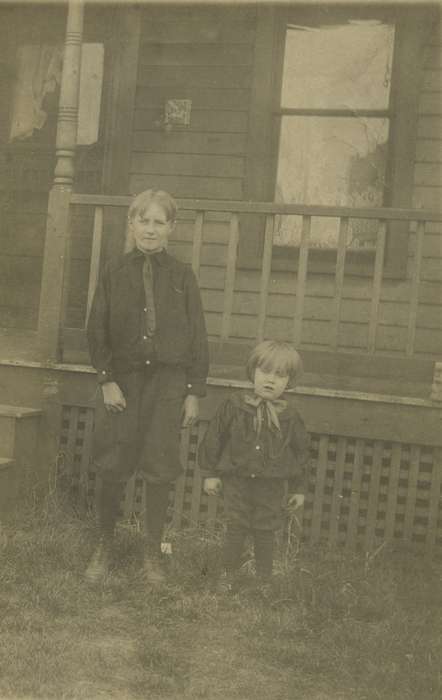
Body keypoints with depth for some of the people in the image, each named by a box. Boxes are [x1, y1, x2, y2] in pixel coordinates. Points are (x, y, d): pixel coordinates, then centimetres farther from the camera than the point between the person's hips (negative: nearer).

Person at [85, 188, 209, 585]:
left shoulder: (182, 276, 0)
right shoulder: (115, 273, 2)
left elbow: (198, 337, 2)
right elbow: (97, 332, 3)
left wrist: (194, 392, -1)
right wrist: (107, 380, -6)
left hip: (168, 380, 0)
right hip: (123, 378, 1)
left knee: (160, 472, 4)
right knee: (113, 468, 4)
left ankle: (153, 553, 20)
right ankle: (105, 545, 23)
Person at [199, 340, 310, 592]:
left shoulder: (290, 414, -4)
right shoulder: (234, 405, -6)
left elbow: (301, 450, 5)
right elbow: (214, 438, 1)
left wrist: (298, 487, 7)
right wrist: (210, 473, 2)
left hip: (272, 484, 0)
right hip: (237, 479, 0)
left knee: (265, 532, 9)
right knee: (236, 528, 6)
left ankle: (265, 579, 25)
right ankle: (230, 575, 22)